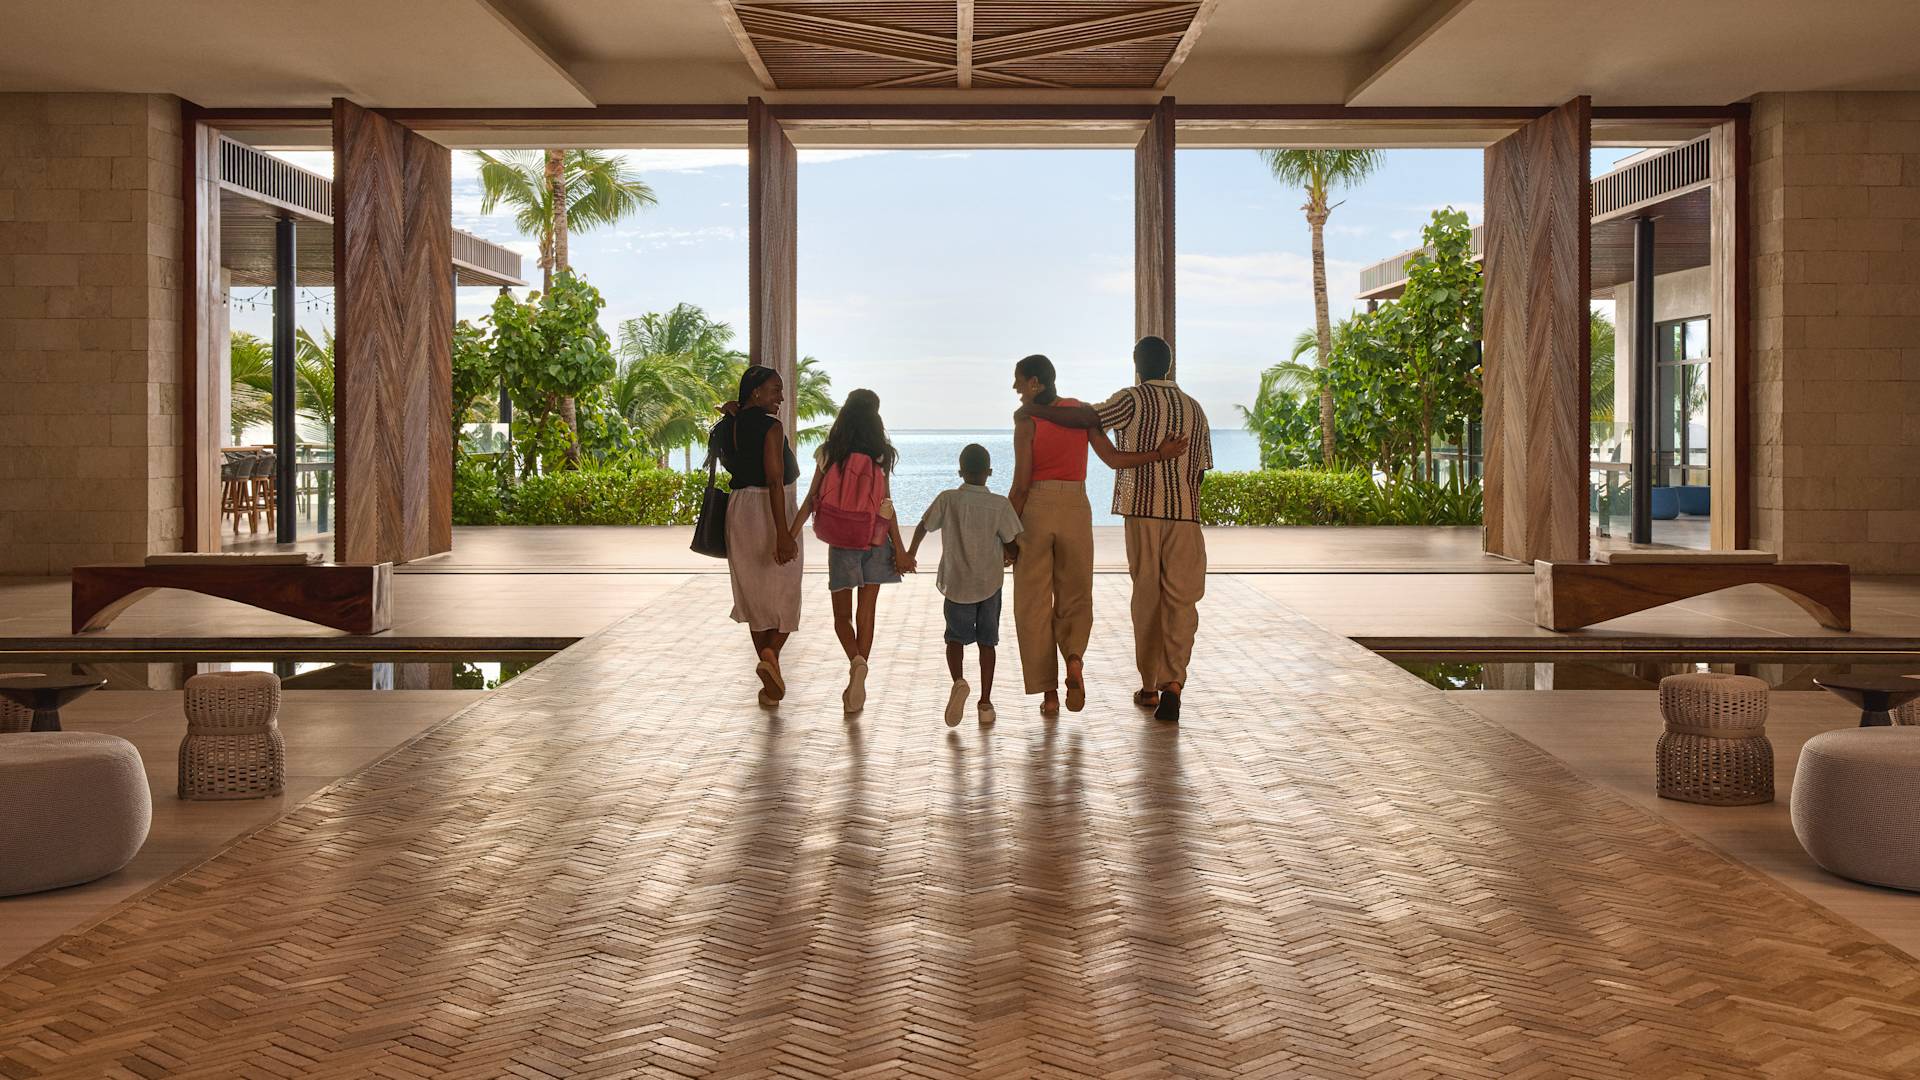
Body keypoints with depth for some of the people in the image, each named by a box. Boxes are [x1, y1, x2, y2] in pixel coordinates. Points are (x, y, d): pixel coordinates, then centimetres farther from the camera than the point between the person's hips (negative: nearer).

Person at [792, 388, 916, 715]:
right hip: (874, 540, 0)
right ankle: (856, 688, 8)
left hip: (840, 543, 0)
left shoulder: (828, 453, -2)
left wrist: (790, 537, -2)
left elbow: (811, 499, -4)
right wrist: (900, 548, -4)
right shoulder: (878, 456, -4)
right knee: (866, 615, 8)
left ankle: (856, 661, -21)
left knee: (842, 615, 8)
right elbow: (885, 505, -7)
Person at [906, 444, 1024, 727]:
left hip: (956, 584, 0)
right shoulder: (1000, 504, -10)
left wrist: (912, 552, 23)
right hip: (989, 584, 0)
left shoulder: (948, 499, -8)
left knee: (955, 637, 13)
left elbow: (923, 526, 4)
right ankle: (985, 703, 11)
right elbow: (1012, 546, -6)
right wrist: (1010, 557, 19)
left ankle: (958, 681, -15)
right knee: (987, 641, 12)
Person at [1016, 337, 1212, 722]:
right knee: (1180, 600, 1)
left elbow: (1086, 418, -17)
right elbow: (1200, 470, 13)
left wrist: (1035, 410, -5)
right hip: (1185, 512, 2)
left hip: (1142, 509, -2)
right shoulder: (1194, 408, 12)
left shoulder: (1134, 399, -4)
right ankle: (1173, 680, -16)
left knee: (1146, 597, 8)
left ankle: (1149, 686, 15)